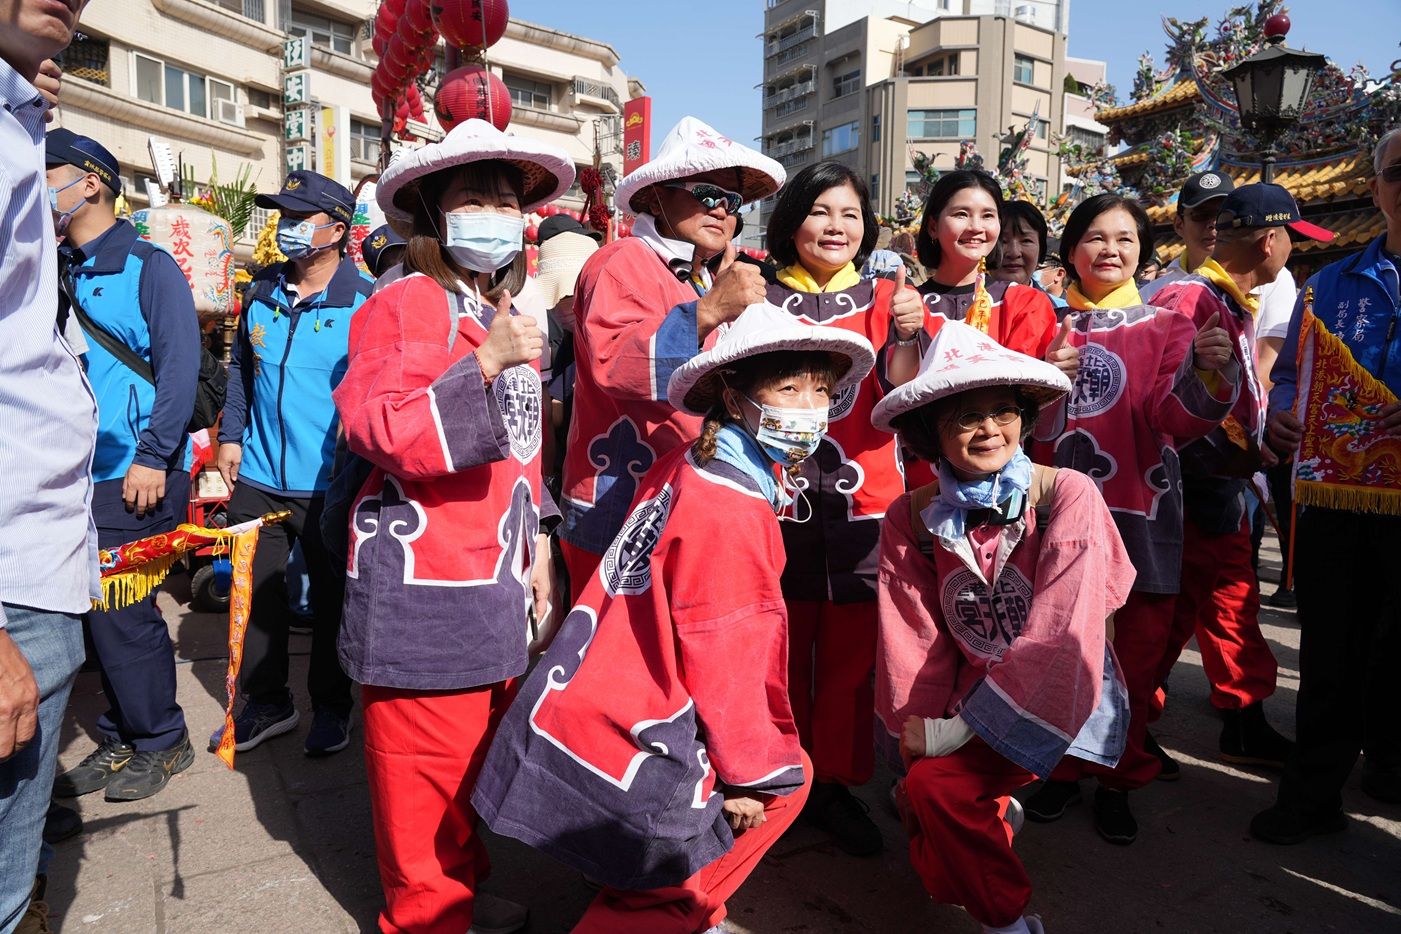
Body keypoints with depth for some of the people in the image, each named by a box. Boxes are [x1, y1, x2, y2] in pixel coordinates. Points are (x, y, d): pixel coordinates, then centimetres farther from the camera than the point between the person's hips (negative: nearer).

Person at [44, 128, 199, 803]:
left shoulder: (148, 266, -5)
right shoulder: (61, 273, 15)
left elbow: (180, 365, -13)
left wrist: (152, 457, -18)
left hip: (136, 476, -7)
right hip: (79, 475, 7)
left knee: (119, 614, -2)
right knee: (99, 613, 11)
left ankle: (159, 741, 15)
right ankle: (120, 738, 26)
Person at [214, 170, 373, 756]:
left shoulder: (365, 302, -9)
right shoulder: (262, 293, 7)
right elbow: (242, 369, 17)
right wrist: (230, 436, 9)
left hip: (329, 483, -5)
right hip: (257, 476, 5)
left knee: (331, 595, 9)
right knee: (254, 591, 12)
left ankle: (331, 704, 27)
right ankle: (265, 702, 30)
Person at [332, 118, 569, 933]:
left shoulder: (511, 319, 16)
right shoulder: (403, 305, -8)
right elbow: (382, 433, -20)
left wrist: (537, 547, 17)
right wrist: (484, 363, -26)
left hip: (498, 576, 8)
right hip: (424, 580, -7)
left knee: (480, 744, 17)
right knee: (426, 757, 2)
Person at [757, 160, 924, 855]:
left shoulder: (883, 296, 7)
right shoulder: (763, 297, 6)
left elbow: (901, 398, -5)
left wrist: (906, 335, -22)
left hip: (864, 498, 1)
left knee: (852, 649, 7)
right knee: (783, 647, 6)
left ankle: (836, 783, 24)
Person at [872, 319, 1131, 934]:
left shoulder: (1068, 497, -17)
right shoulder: (912, 518, -6)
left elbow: (1062, 637, -22)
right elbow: (914, 645, -3)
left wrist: (962, 727, -20)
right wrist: (917, 737, -7)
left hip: (1054, 703, -4)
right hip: (970, 695, 4)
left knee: (933, 786, -24)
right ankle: (995, 811, 28)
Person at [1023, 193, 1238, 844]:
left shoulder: (1166, 324, 5)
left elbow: (1174, 416, -10)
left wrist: (1207, 369, -28)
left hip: (1141, 507, -1)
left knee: (1138, 648, 5)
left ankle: (1119, 779, 24)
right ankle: (1062, 767, 25)